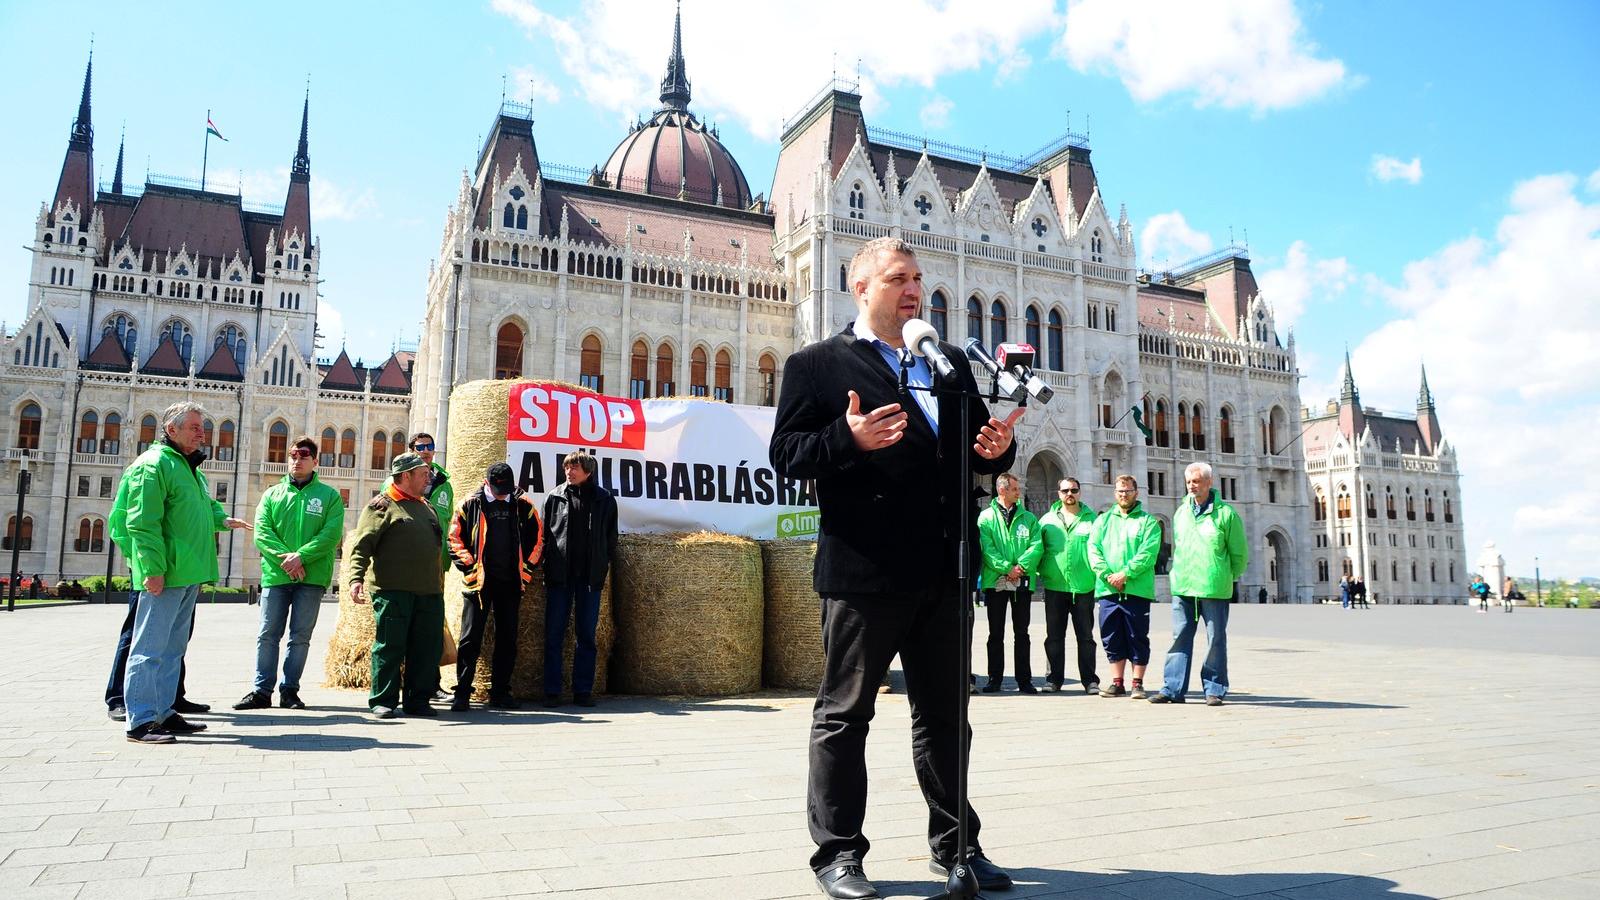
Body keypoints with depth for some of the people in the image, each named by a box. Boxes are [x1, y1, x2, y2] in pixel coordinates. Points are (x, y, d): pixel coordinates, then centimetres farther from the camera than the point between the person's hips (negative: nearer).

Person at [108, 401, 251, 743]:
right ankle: (140, 722, 0)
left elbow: (204, 506, 33)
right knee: (150, 647, -5)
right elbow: (143, 523, -18)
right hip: (165, 575, -10)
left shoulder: (190, 467, 18)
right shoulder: (153, 464, -11)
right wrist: (154, 569, -22)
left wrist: (222, 519, 13)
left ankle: (164, 712, 24)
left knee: (173, 649, 15)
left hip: (188, 576, 10)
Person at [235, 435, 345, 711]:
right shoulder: (272, 494, 12)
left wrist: (301, 556, -18)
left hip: (311, 577, -2)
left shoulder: (329, 496, 6)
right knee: (267, 635, 3)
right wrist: (284, 557, -15)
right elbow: (262, 532, 1)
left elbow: (331, 534, -6)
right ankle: (261, 690, 10)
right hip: (275, 575, 2)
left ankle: (290, 690, 12)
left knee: (301, 637, 4)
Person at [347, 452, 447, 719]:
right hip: (393, 589, -7)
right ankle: (383, 701, 8)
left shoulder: (426, 507, 22)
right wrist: (357, 577, -21)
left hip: (429, 591, 7)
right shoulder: (383, 505, -1)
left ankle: (417, 700, 15)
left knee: (428, 647, 6)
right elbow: (362, 544, -9)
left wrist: (439, 583, 22)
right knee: (390, 645, -2)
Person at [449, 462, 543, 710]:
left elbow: (537, 539, 10)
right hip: (478, 581, -2)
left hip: (510, 582, 2)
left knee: (507, 639, 8)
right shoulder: (471, 505, -1)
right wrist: (469, 566, -5)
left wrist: (525, 571, 5)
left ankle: (500, 692, 18)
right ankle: (462, 693, 4)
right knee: (470, 639, -2)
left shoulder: (523, 505, 3)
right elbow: (455, 538, 3)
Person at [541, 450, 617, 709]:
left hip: (590, 576, 0)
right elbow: (544, 533, 7)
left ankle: (583, 690, 14)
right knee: (554, 634, 2)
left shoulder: (604, 500, 4)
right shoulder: (554, 496, 5)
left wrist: (602, 566, 2)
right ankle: (552, 691, 9)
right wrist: (548, 566, 0)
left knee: (586, 635, 6)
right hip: (559, 575, 0)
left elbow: (611, 538, 9)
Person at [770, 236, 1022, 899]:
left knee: (946, 714, 16)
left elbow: (977, 448, 20)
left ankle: (955, 844, 30)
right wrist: (849, 439, -23)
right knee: (844, 715, 6)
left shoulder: (950, 363, 17)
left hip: (944, 570, 6)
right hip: (863, 569, -5)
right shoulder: (818, 365, 0)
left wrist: (995, 449, -3)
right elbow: (786, 454, -7)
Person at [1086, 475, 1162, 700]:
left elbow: (1148, 553, -7)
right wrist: (1107, 575, -12)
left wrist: (1125, 574, -16)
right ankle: (1117, 683, 15)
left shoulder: (1148, 521, 6)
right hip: (1108, 589, 3)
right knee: (1112, 637, 6)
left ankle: (1137, 684, 10)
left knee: (1138, 637, 1)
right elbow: (1093, 549, 4)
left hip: (1137, 589, -3)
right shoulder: (1103, 520, 15)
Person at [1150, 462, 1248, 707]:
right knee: (1180, 638, 4)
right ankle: (1174, 689, 7)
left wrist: (1228, 578, 8)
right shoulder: (1180, 512, 11)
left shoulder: (1226, 513, -2)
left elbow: (1239, 554, 4)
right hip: (1182, 588, 4)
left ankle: (1214, 689, 14)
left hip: (1215, 589, -4)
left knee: (1216, 640, 4)